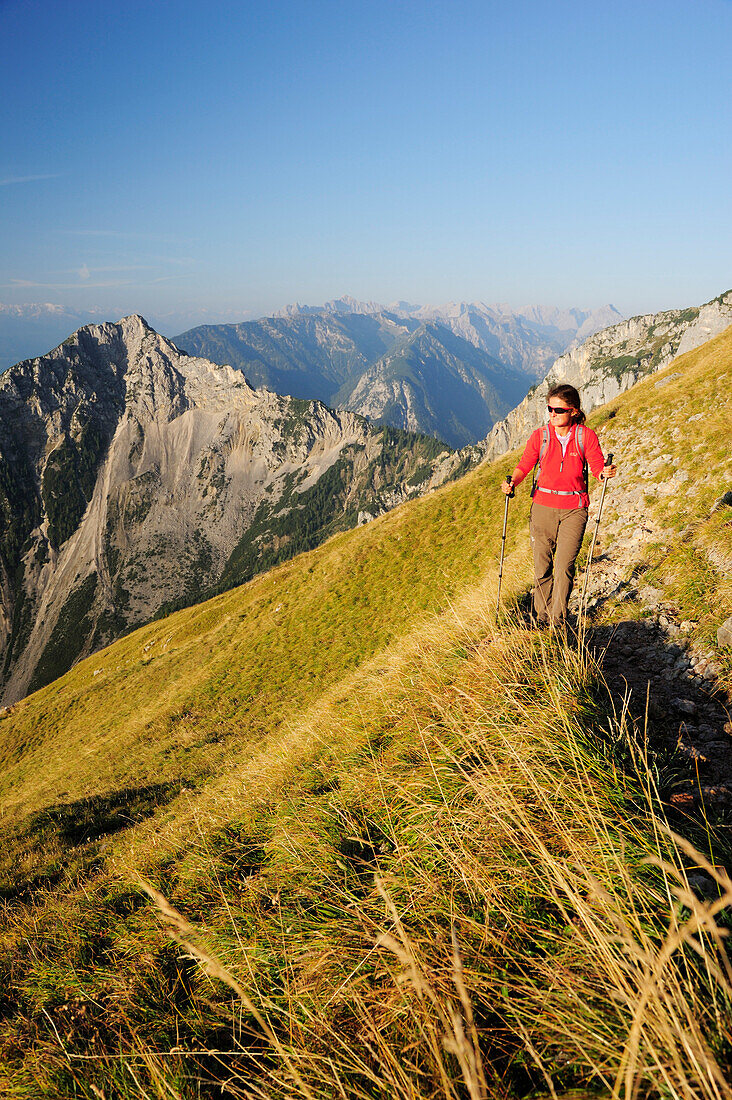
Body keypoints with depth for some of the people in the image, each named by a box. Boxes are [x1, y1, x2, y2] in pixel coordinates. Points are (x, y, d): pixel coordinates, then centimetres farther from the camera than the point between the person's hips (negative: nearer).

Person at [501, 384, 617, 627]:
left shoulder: (586, 436, -2)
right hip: (543, 505, 2)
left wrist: (605, 472, -25)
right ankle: (541, 616, 22)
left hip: (574, 508, -1)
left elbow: (598, 467, -2)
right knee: (542, 565, 5)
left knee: (564, 565, -10)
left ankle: (558, 620, 2)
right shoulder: (540, 436, 1)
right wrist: (512, 482, -18)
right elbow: (524, 465, 1)